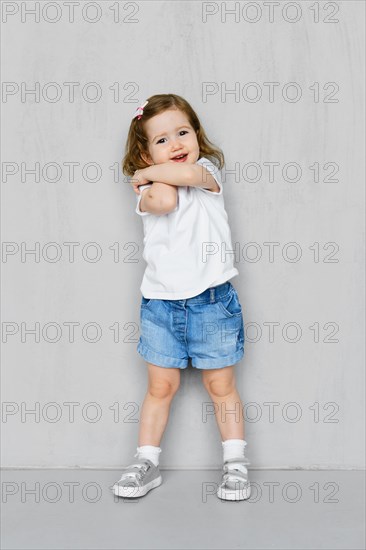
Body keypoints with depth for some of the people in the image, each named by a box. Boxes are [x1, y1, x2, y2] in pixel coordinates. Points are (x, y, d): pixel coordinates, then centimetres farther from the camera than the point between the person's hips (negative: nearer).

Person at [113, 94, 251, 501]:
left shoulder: (208, 171, 2)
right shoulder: (149, 190, 2)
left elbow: (189, 173, -23)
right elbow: (164, 200, -23)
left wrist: (149, 173, -7)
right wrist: (156, 178, -5)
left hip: (211, 299, -1)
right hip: (161, 301, 1)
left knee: (220, 386, 8)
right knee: (161, 386, 9)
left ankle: (235, 463, 21)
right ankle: (146, 462, 23)